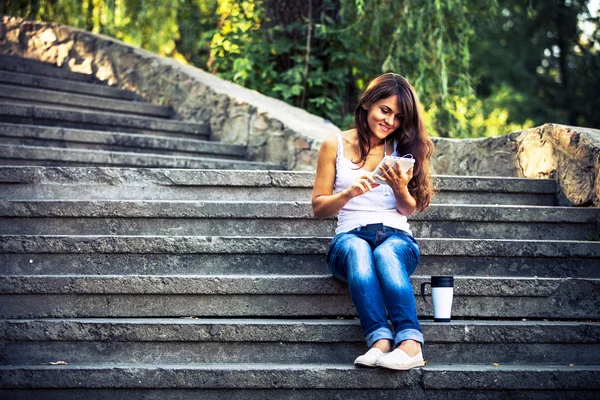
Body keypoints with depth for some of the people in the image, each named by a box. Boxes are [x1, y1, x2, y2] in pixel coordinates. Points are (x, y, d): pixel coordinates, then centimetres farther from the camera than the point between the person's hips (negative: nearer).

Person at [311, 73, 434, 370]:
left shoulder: (404, 148, 16)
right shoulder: (335, 146, 11)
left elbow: (409, 209, 14)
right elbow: (319, 207, 9)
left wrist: (400, 189, -9)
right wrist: (349, 193, -11)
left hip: (397, 237, 1)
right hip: (350, 236, -1)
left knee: (386, 253, -37)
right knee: (357, 250, -38)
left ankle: (410, 343, -53)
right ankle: (380, 340, -53)